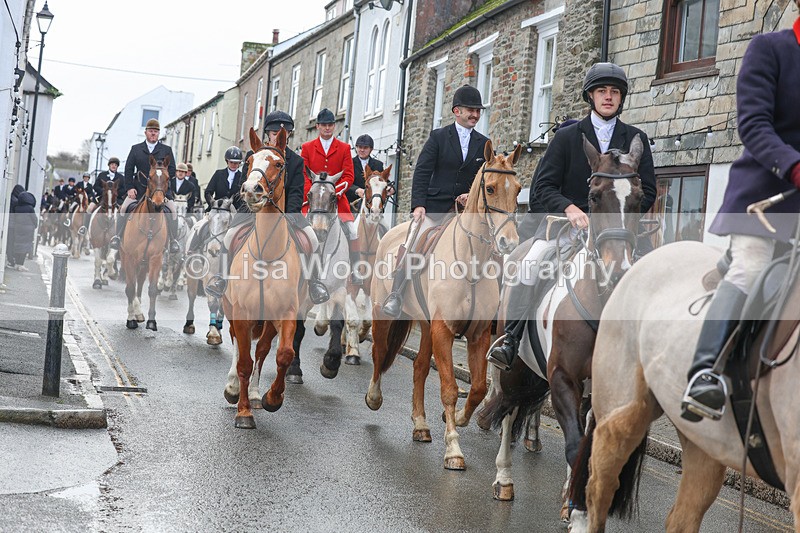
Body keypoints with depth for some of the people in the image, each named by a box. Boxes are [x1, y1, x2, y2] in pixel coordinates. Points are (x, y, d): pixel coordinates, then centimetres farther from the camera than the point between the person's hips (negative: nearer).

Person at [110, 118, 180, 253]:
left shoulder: (166, 150, 9)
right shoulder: (136, 149, 11)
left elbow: (172, 170, 5)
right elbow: (128, 169, 7)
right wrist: (129, 187, -5)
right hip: (138, 188, 1)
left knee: (172, 211, -15)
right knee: (123, 208, -13)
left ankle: (173, 240, -2)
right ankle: (118, 236, 1)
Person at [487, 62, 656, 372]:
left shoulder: (636, 140, 13)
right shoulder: (567, 137, 9)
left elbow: (648, 192, 9)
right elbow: (544, 186, 2)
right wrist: (570, 209, -17)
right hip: (567, 219, -1)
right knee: (531, 261, -26)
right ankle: (509, 340, -25)